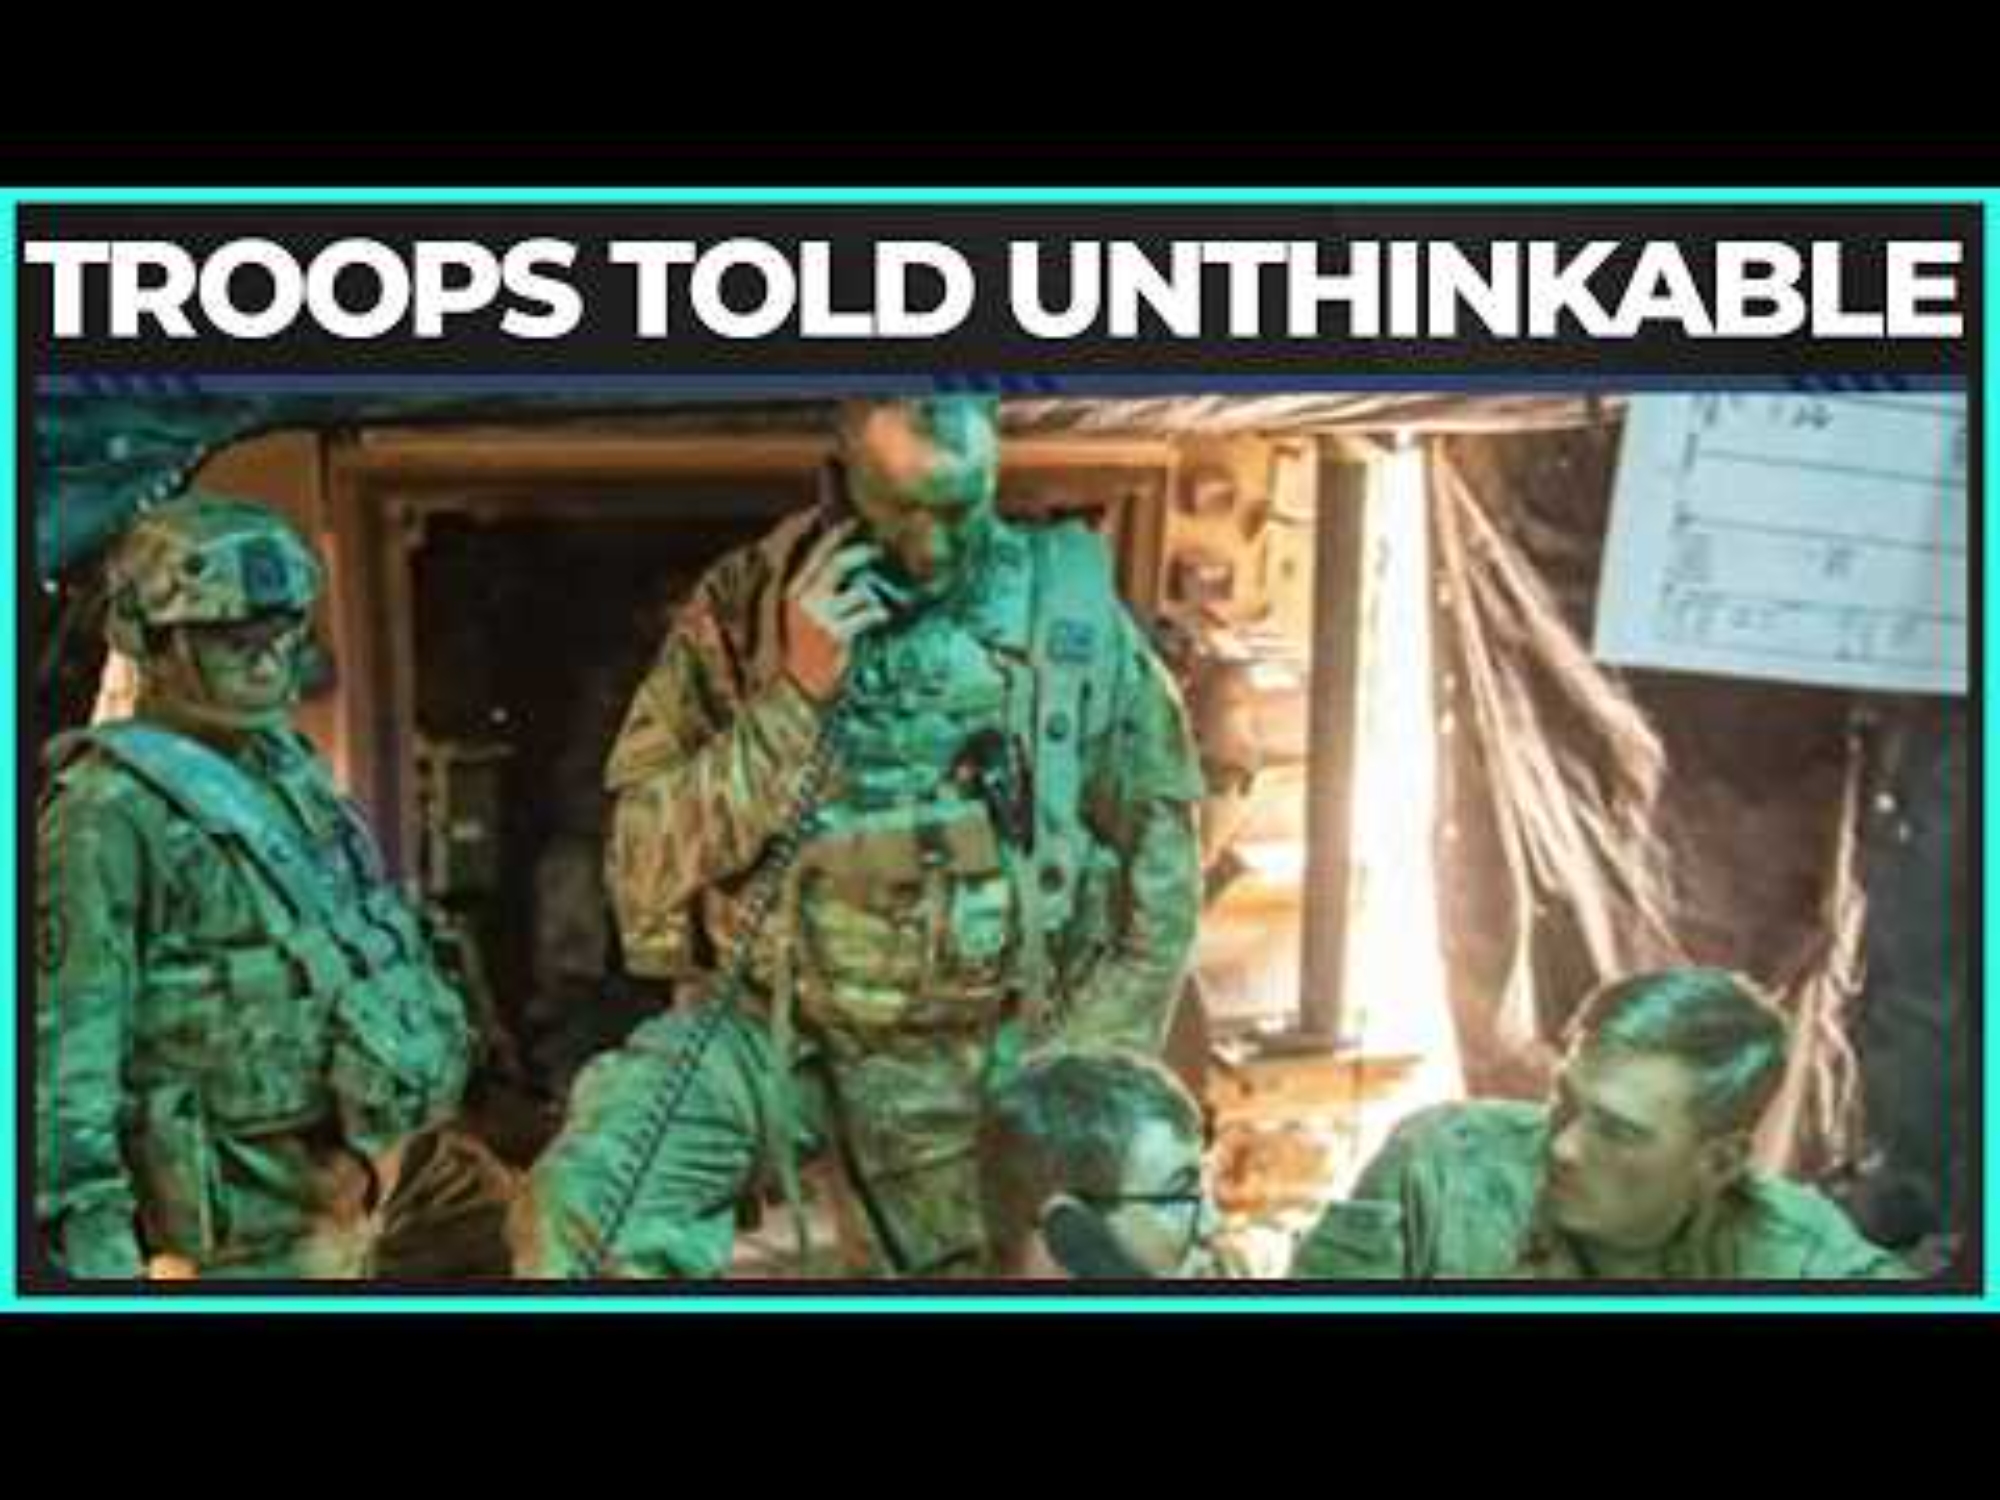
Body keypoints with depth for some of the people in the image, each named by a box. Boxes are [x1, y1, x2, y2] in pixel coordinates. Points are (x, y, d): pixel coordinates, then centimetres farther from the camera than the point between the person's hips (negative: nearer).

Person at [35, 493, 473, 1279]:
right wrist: (93, 1253, -23)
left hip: (340, 1187, 9)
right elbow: (63, 1051, -20)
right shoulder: (112, 809, -18)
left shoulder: (286, 768, 9)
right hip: (241, 1218, -8)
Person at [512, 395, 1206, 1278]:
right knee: (584, 1215, -25)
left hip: (968, 1062, 1)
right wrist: (793, 700, -21)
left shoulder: (1072, 611, -4)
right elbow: (646, 861, -10)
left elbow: (1156, 855, 3)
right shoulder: (741, 605, -5)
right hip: (766, 1026, -1)